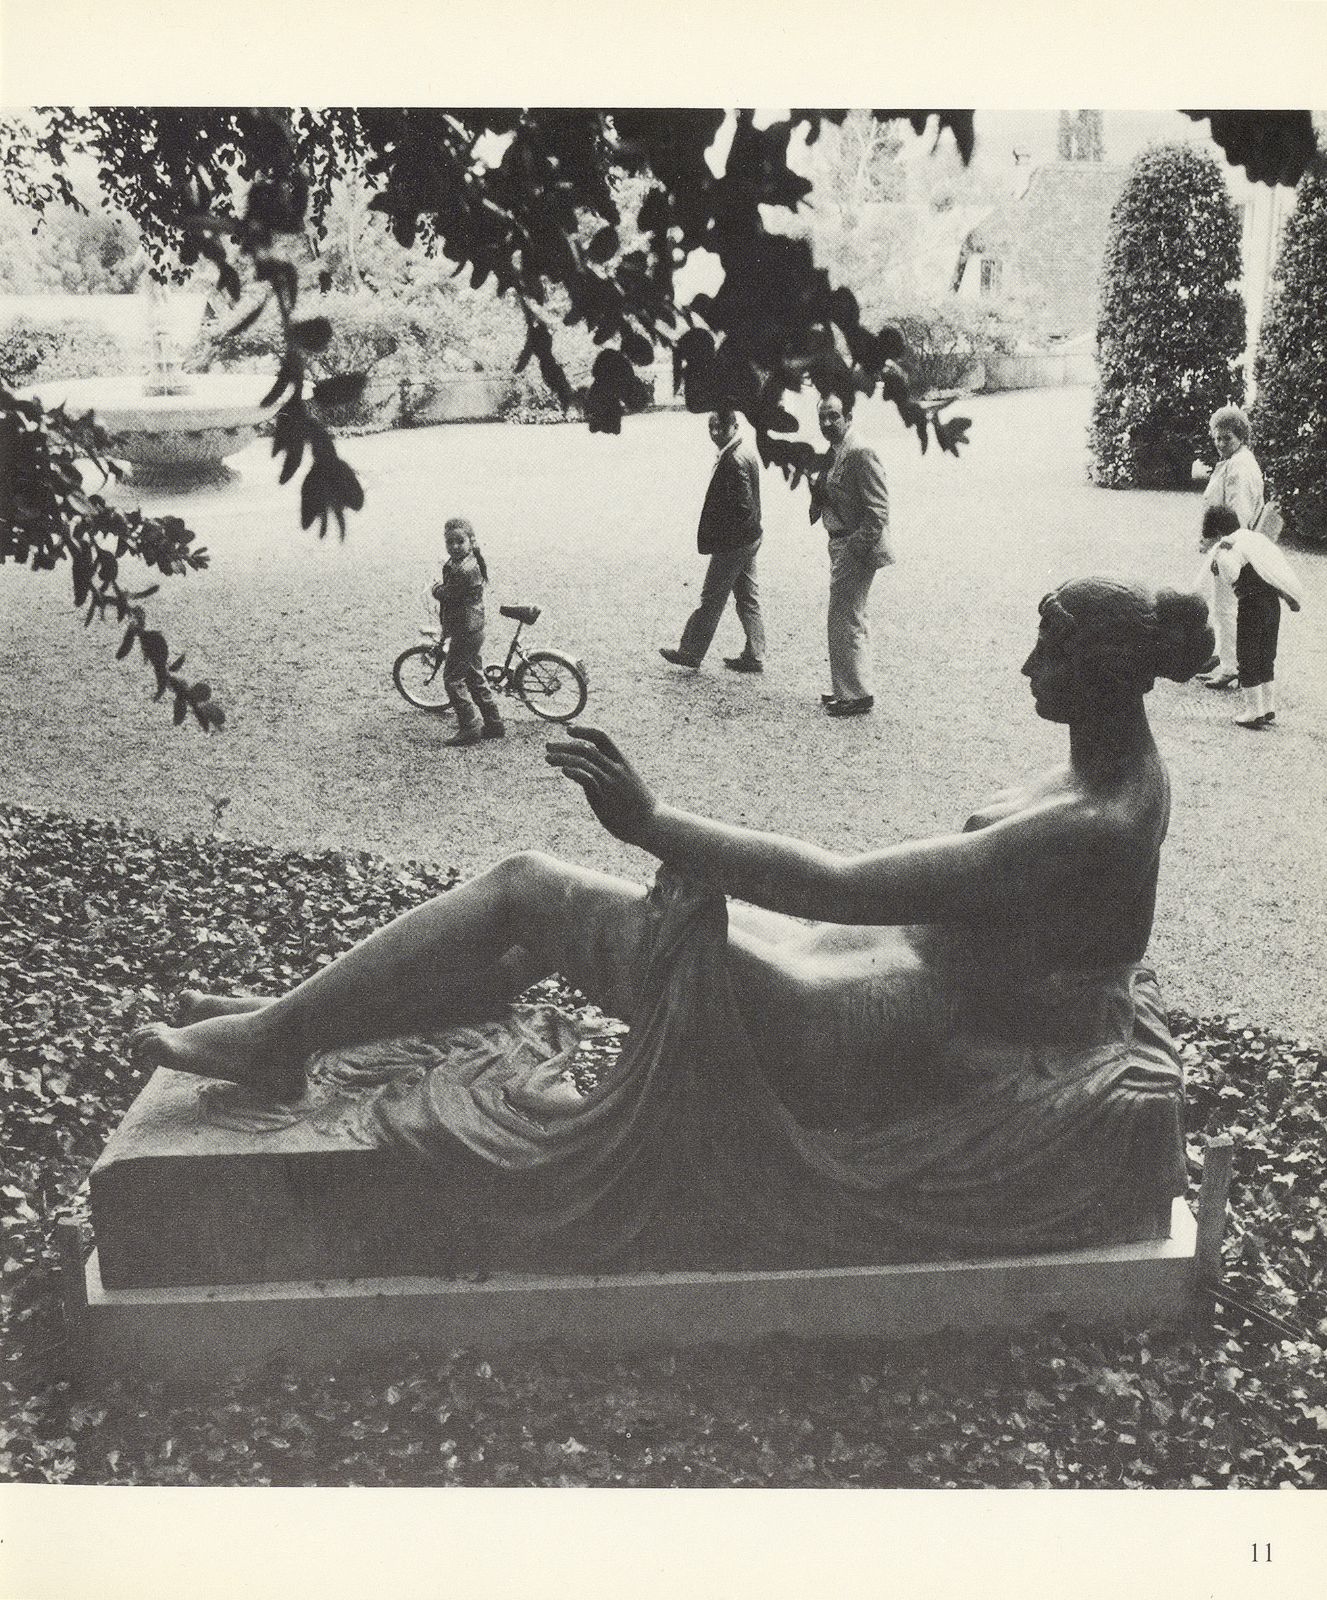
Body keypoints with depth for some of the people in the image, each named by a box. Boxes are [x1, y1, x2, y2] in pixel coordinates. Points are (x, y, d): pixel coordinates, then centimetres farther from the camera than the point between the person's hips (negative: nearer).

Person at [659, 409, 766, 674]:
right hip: (748, 540, 10)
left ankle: (691, 652, 13)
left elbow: (742, 506, -25)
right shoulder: (745, 453, 10)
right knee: (748, 598, 13)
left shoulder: (734, 460, -21)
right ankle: (754, 656, 18)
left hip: (731, 544, -10)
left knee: (711, 600, 2)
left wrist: (717, 540, -17)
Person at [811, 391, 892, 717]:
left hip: (856, 549, -10)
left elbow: (878, 510, -21)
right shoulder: (834, 453, 10)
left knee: (844, 621, -4)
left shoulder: (860, 453, -18)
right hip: (841, 547, 10)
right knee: (851, 619, 18)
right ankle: (847, 688, 30)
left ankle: (856, 695, 5)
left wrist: (858, 549, -22)